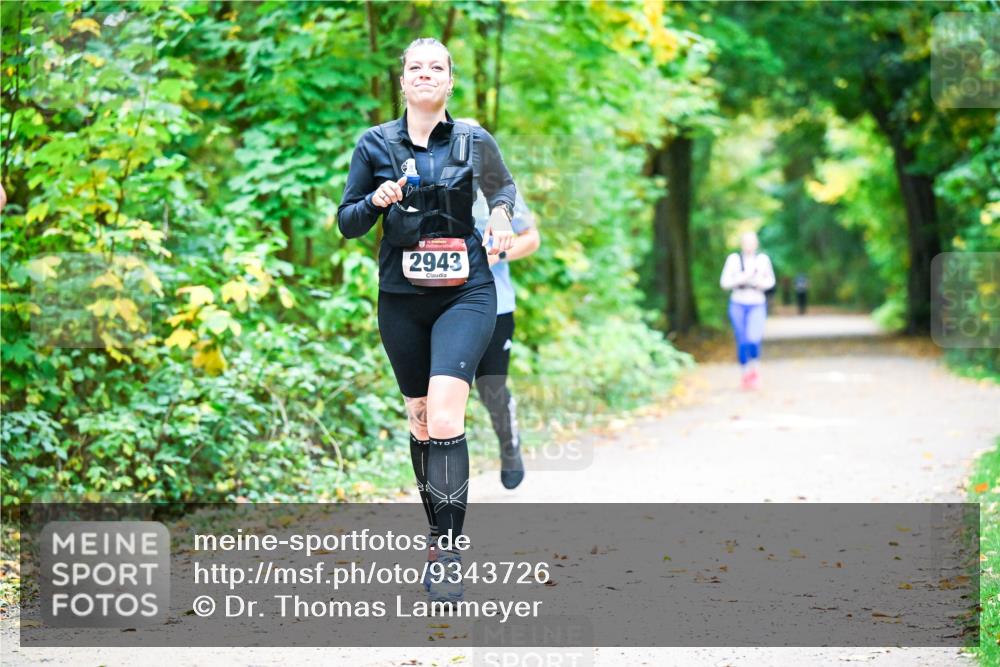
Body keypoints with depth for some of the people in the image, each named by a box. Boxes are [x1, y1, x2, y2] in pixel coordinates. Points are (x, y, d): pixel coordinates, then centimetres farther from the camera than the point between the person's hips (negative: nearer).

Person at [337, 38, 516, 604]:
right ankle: (438, 533, 25)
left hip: (466, 293, -2)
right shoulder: (375, 145, 2)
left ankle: (449, 548, -17)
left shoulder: (474, 141, 1)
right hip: (402, 297, 3)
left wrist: (502, 217, 0)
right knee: (421, 420, 10)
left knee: (444, 417, -20)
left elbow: (504, 187, 21)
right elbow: (347, 223, 4)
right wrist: (377, 200, -16)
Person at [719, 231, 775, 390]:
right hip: (738, 305, 0)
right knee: (742, 342, 2)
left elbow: (771, 281, 9)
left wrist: (760, 283, -12)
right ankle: (745, 374, 18)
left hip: (757, 305, 0)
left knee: (754, 339, -17)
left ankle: (755, 368, 9)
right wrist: (741, 278, -20)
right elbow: (724, 282, -6)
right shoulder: (733, 259, -4)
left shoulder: (763, 259, -1)